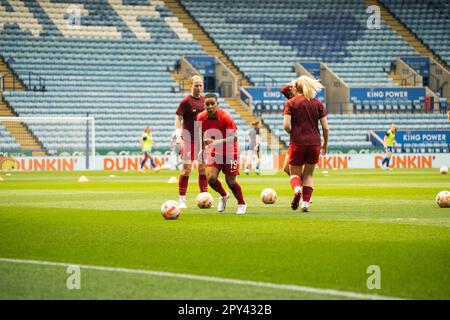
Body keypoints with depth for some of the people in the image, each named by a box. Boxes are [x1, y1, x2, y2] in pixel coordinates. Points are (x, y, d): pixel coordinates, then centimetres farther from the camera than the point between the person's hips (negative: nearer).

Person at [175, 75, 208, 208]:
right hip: (189, 137, -6)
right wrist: (178, 135, -19)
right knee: (186, 168, -5)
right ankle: (182, 199, 0)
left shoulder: (204, 100, 8)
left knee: (203, 167, 8)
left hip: (202, 137, 6)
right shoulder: (186, 101, -9)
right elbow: (178, 118, -9)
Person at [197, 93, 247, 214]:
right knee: (211, 178, -13)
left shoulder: (225, 117, -24)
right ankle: (223, 196, 20)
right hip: (214, 152, 4)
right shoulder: (201, 117, -10)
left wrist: (217, 142, -40)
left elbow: (234, 137, -28)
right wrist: (202, 149, 12)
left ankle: (242, 204, 25)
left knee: (230, 181, -2)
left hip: (229, 152, -4)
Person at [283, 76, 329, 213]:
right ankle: (306, 203, 5)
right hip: (314, 143, 2)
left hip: (297, 144, -2)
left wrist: (293, 134, 10)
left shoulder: (290, 103, -2)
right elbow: (325, 127, 2)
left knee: (295, 173, 11)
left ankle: (297, 189, -20)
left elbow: (286, 125, -11)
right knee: (308, 174, 16)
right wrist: (325, 144, 15)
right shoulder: (318, 104, 4)